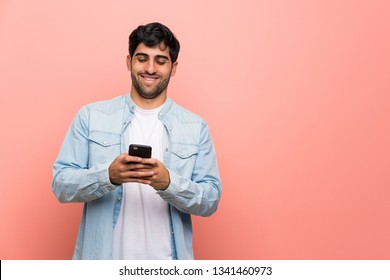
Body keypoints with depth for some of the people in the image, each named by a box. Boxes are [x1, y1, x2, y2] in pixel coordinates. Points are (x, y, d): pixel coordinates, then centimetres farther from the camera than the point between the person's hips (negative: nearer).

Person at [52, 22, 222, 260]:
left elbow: (211, 200, -4)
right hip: (102, 257, 0)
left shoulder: (196, 127, -2)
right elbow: (61, 185, -5)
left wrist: (169, 182, -22)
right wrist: (108, 175, -22)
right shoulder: (91, 116, -3)